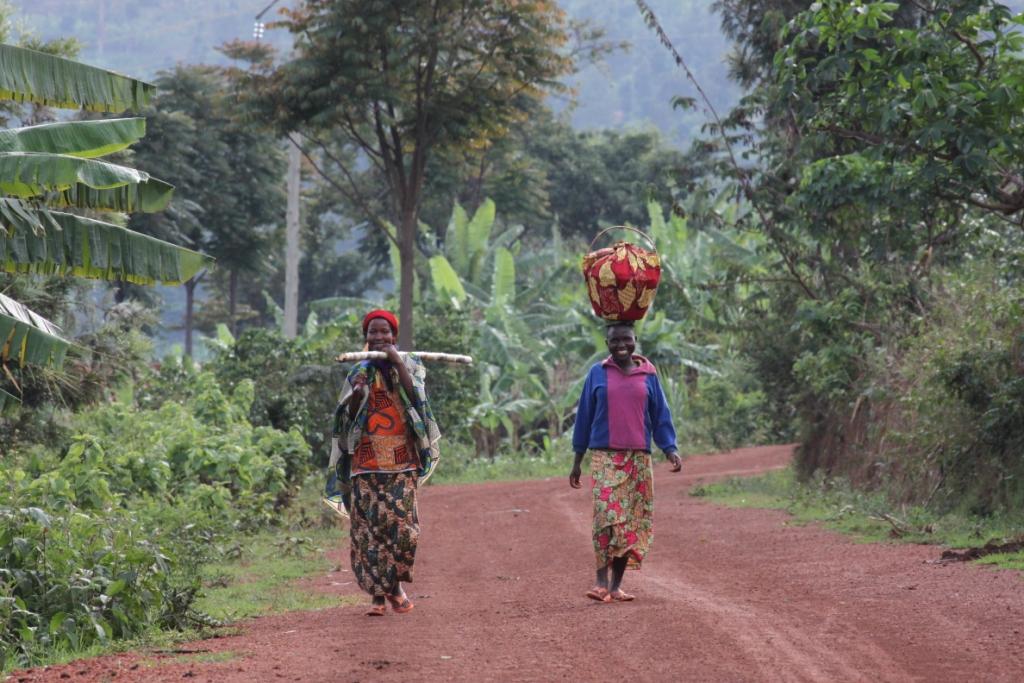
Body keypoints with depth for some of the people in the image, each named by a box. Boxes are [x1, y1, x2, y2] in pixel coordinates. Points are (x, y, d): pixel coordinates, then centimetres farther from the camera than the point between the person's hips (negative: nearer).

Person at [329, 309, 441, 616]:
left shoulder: (408, 365, 7)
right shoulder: (359, 372, 12)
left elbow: (414, 395, -12)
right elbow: (349, 417, 10)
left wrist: (397, 363, -15)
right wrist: (357, 394, -9)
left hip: (401, 461, -2)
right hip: (366, 461, 2)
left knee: (402, 526, -8)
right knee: (368, 528, -4)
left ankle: (395, 586, 10)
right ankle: (378, 594, 1)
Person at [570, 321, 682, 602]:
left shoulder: (648, 375, 8)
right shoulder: (598, 374, 5)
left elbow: (660, 415, 12)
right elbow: (584, 416, 9)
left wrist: (670, 449, -2)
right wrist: (577, 461, 9)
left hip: (639, 457, 2)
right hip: (604, 456, -2)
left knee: (633, 520, 0)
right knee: (606, 514, -17)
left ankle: (616, 584, 7)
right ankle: (601, 581, -18)